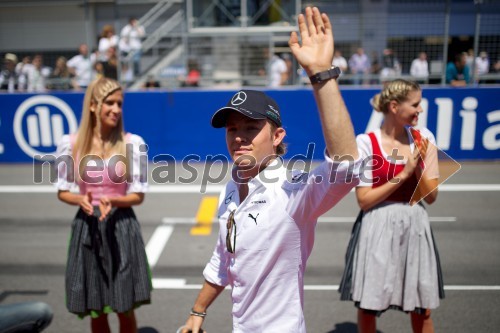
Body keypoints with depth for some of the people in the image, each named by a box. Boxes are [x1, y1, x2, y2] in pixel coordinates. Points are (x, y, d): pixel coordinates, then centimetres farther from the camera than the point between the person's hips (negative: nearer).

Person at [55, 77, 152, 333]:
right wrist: (81, 200, -17)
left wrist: (113, 201, -22)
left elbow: (138, 195, -3)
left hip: (121, 227, -1)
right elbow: (62, 192, 5)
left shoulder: (133, 143, -8)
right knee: (95, 311, 13)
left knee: (124, 310, 6)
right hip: (87, 227, 2)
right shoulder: (70, 143, -4)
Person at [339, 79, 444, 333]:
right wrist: (403, 174, -16)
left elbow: (431, 196, 2)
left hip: (414, 228, 4)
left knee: (422, 311, 13)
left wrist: (419, 167, -14)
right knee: (368, 307, 9)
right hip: (379, 230, -3)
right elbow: (364, 200, -13)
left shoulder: (423, 138, 1)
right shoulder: (366, 143, -11)